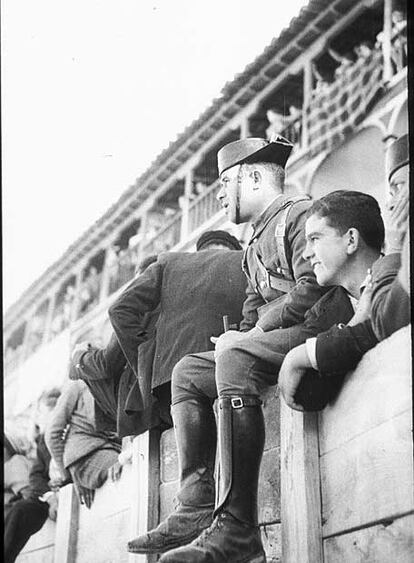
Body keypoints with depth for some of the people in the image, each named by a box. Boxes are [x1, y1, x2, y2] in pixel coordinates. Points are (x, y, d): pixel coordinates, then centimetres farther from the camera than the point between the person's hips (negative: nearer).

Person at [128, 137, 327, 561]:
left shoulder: (300, 215, -5)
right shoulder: (255, 246, 26)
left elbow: (312, 290, -19)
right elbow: (252, 312, 24)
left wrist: (249, 335, -16)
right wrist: (238, 336, 2)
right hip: (267, 345, 10)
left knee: (235, 359, -33)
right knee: (188, 372, 3)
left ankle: (237, 528, -37)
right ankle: (196, 510, -10)